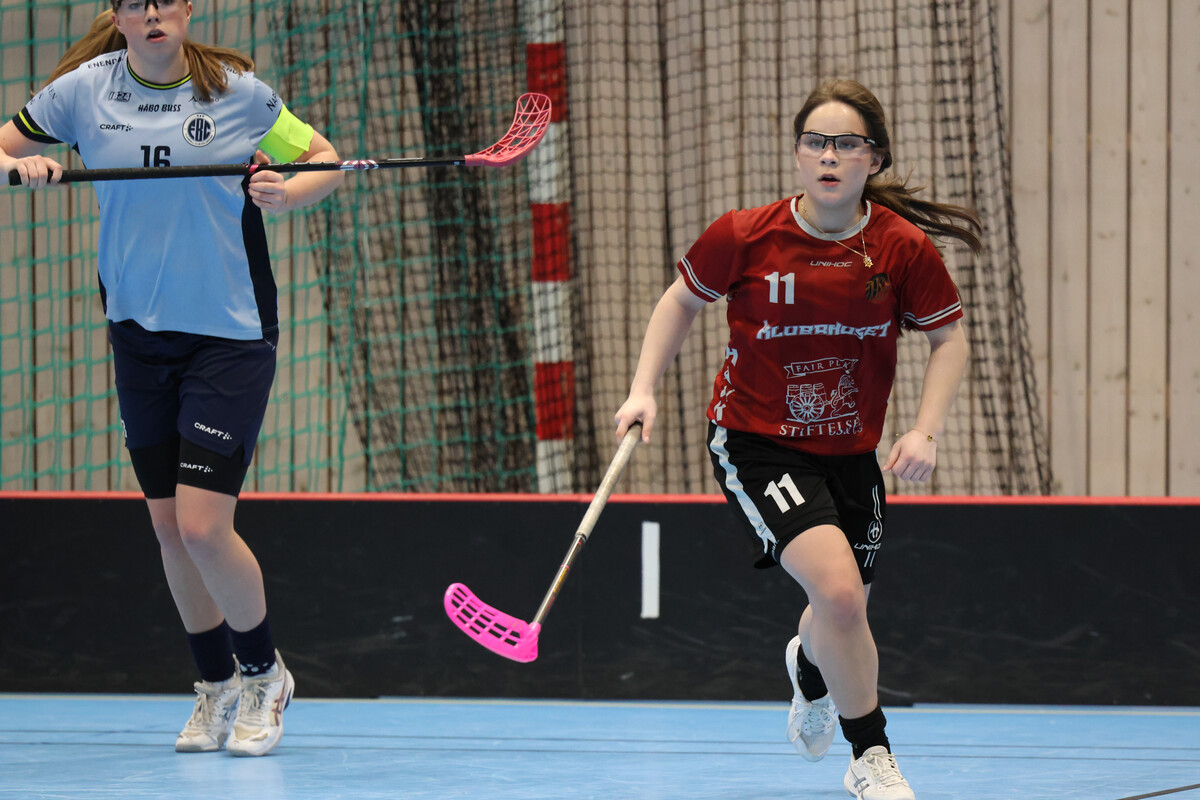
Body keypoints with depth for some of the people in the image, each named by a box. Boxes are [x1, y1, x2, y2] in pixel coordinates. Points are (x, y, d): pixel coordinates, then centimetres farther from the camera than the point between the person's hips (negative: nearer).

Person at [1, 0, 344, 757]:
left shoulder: (239, 93, -6)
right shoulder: (83, 91, 0)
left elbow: (324, 161, 4)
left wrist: (283, 192, -17)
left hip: (231, 338, -4)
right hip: (140, 335, 4)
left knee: (204, 527, -11)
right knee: (169, 525, 8)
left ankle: (265, 673, 13)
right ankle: (217, 686, 27)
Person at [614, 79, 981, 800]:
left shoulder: (905, 248, -12)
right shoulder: (744, 237, -15)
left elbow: (950, 339, 1)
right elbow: (683, 301, 3)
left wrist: (927, 431, -11)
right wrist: (645, 388, -6)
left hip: (851, 453, 3)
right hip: (755, 443, -3)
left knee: (842, 617, 17)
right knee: (840, 589, -24)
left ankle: (809, 666, 59)